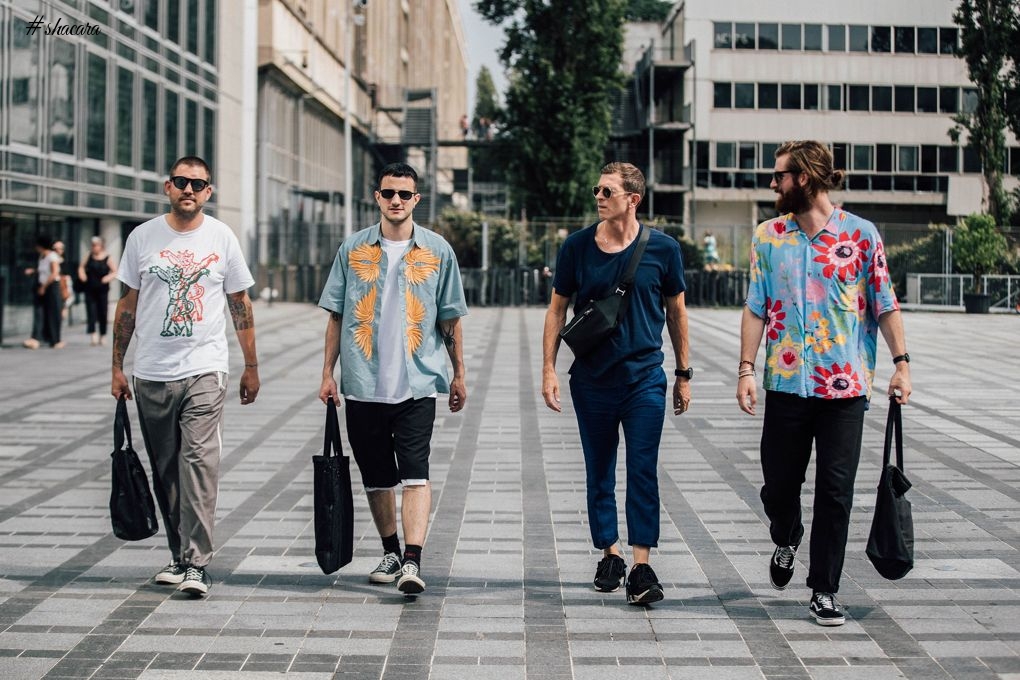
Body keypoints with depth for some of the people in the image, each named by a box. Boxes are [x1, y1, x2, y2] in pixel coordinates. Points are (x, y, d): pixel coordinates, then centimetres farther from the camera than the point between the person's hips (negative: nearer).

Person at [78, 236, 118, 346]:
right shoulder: (89, 256, 7)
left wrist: (108, 278, -19)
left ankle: (102, 336, 17)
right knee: (91, 312, -8)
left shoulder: (107, 258, -2)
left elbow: (115, 272, -1)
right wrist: (82, 274, -2)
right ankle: (93, 335, -14)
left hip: (102, 290, -2)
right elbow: (82, 266, 17)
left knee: (102, 313, 5)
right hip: (90, 290, 2)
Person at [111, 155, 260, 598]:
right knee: (165, 470, 8)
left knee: (199, 461, -14)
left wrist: (251, 366, 10)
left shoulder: (221, 238, 4)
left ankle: (197, 562, -14)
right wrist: (117, 367, 9)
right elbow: (127, 305, 11)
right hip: (151, 374, 2)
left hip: (204, 370, -2)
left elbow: (240, 306, 10)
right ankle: (178, 553, 21)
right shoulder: (143, 237, 5)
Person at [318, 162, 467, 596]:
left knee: (415, 472, -13)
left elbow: (450, 320, 10)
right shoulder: (353, 249, 7)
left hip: (417, 382, -2)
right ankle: (391, 552, 26)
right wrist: (328, 373, 5)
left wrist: (458, 374, 11)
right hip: (363, 383, 2)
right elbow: (336, 316, 10)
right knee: (376, 476, 11)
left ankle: (413, 561, -19)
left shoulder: (437, 251, 5)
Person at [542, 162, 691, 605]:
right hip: (592, 379, 2)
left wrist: (683, 374, 11)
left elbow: (676, 311, 9)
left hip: (645, 378, -2)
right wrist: (549, 369, 0)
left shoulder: (662, 249, -1)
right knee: (599, 475, 10)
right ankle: (610, 556, 24)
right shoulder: (577, 247, 0)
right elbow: (557, 309, 7)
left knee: (643, 473, -7)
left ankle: (641, 568, -8)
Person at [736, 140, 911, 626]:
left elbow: (885, 304, 4)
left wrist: (901, 362, -1)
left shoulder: (861, 234, -1)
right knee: (779, 483, 7)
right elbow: (756, 308, 6)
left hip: (845, 386, -2)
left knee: (836, 491, -1)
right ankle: (786, 542, 41)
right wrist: (747, 370, -2)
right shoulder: (768, 236, 5)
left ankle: (824, 591, 10)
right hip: (787, 383, 2)